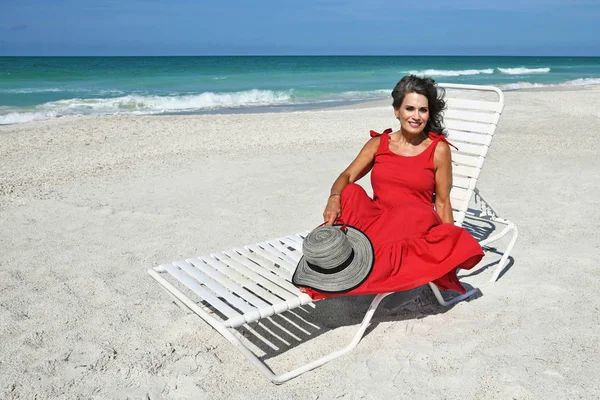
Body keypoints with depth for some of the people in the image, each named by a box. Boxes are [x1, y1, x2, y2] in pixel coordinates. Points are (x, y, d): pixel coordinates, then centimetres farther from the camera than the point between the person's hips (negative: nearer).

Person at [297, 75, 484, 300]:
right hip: (375, 220, 2)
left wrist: (451, 244, -2)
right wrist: (334, 198, -21)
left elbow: (442, 202, 5)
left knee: (414, 213, -37)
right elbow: (347, 176, 0)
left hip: (416, 225, -2)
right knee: (351, 193, -26)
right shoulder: (379, 143, 8)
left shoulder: (439, 149, 2)